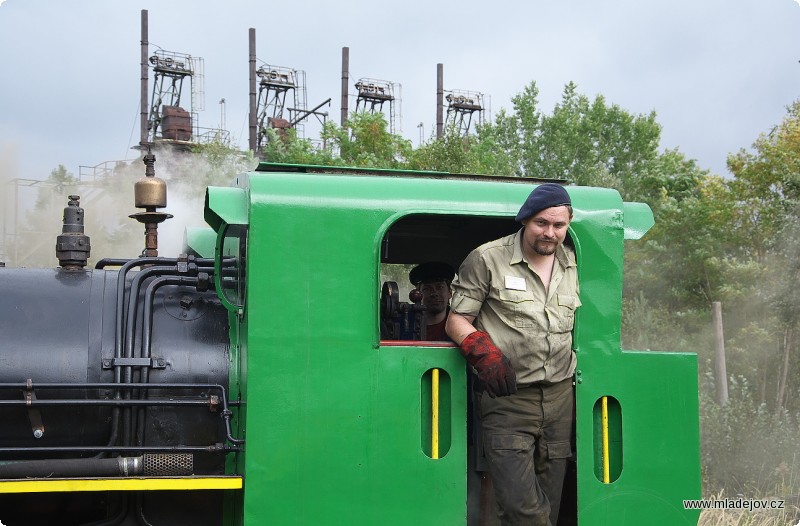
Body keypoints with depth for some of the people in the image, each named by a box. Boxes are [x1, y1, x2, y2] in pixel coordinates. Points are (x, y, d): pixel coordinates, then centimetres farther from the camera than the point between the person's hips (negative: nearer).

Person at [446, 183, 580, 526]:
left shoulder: (574, 264, 12)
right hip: (508, 398, -5)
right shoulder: (487, 259, -2)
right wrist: (483, 352, -19)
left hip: (560, 396, 5)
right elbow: (456, 319, -1)